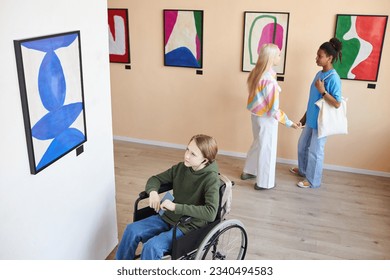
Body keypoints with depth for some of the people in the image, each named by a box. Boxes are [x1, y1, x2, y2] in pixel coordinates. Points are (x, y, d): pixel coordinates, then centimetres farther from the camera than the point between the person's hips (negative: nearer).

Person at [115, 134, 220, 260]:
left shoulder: (211, 179, -21)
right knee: (132, 230, -11)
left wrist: (176, 207, -33)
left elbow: (211, 213, -33)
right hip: (169, 217, 7)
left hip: (189, 227, -6)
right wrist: (153, 192, -15)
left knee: (151, 246, -26)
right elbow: (156, 179, 10)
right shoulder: (181, 167, -2)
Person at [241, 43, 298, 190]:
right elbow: (274, 109, -24)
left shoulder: (256, 73, -1)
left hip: (256, 115, 8)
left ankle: (248, 172, 40)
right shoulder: (269, 80, -27)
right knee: (267, 149, 7)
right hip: (266, 119, -8)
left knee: (257, 144, 25)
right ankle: (264, 183, 20)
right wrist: (288, 122, -16)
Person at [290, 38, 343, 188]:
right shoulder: (319, 74, 6)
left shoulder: (333, 78, -21)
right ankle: (303, 170, 43)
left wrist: (322, 91, -29)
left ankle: (313, 180, 20)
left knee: (315, 151, 4)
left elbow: (337, 104, -23)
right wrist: (305, 116, 17)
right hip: (311, 119, 9)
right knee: (302, 145, 21)